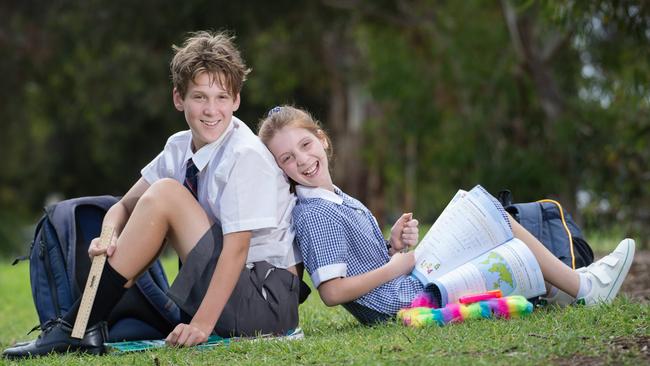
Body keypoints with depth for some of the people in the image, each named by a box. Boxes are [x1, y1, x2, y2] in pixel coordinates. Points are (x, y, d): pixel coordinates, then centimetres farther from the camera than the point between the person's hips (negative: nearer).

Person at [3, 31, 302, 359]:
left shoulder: (246, 156, -16)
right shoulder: (179, 148, 5)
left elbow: (237, 248, -22)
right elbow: (124, 207, 8)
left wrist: (202, 324, -27)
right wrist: (110, 240, -15)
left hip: (268, 301, -8)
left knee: (164, 194, -19)